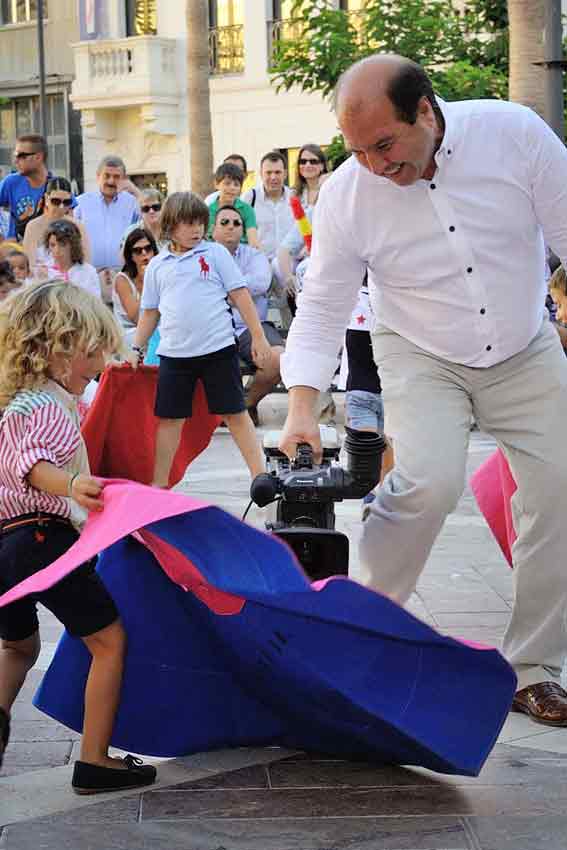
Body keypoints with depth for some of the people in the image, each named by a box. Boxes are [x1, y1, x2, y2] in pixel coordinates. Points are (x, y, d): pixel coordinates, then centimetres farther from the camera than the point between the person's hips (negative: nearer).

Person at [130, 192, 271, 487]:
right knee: (169, 418, 5)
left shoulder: (215, 253, 3)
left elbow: (240, 295, 2)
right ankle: (159, 483, 14)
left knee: (235, 413, 1)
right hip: (174, 353, 2)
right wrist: (136, 350, 13)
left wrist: (258, 336, -2)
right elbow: (150, 312, 17)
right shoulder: (157, 266, 10)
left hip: (218, 349, -2)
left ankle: (259, 474, 3)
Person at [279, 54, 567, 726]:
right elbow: (321, 308, -13)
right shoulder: (346, 194, -19)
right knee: (429, 482, -25)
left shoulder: (513, 133, -20)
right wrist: (301, 409, -23)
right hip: (422, 358, -2)